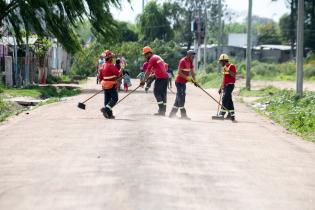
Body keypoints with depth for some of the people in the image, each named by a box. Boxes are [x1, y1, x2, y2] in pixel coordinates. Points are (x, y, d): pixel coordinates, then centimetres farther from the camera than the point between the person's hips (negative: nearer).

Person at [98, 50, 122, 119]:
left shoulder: (103, 66, 7)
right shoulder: (111, 65, -18)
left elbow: (100, 77, 13)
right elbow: (118, 74, -17)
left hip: (105, 85, 8)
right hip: (111, 85, -8)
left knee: (107, 99, 11)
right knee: (114, 99, -2)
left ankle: (109, 114, 13)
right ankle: (106, 109, -18)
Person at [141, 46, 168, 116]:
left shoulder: (152, 59, -7)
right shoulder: (158, 57, 21)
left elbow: (148, 71, -9)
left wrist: (143, 81, -6)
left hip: (160, 78, -9)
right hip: (165, 76, 9)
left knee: (157, 92, -3)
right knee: (163, 93, 11)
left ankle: (161, 110, -11)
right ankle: (163, 111, 12)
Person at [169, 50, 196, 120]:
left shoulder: (190, 62, 12)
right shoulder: (182, 61, -16)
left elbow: (192, 71, 14)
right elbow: (179, 72, -21)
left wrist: (194, 80, 4)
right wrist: (187, 77, -24)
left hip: (183, 82, 10)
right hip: (179, 82, -10)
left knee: (179, 98, 13)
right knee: (181, 98, -9)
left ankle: (172, 114, 20)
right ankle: (183, 115, -8)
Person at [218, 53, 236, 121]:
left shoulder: (231, 66, -10)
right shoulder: (224, 68, 17)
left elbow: (234, 75, -22)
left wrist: (229, 70, -35)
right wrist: (221, 87, 22)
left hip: (230, 85, -9)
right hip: (225, 85, 9)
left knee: (225, 99, -13)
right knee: (229, 100, 8)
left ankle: (222, 114, -11)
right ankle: (231, 114, 11)